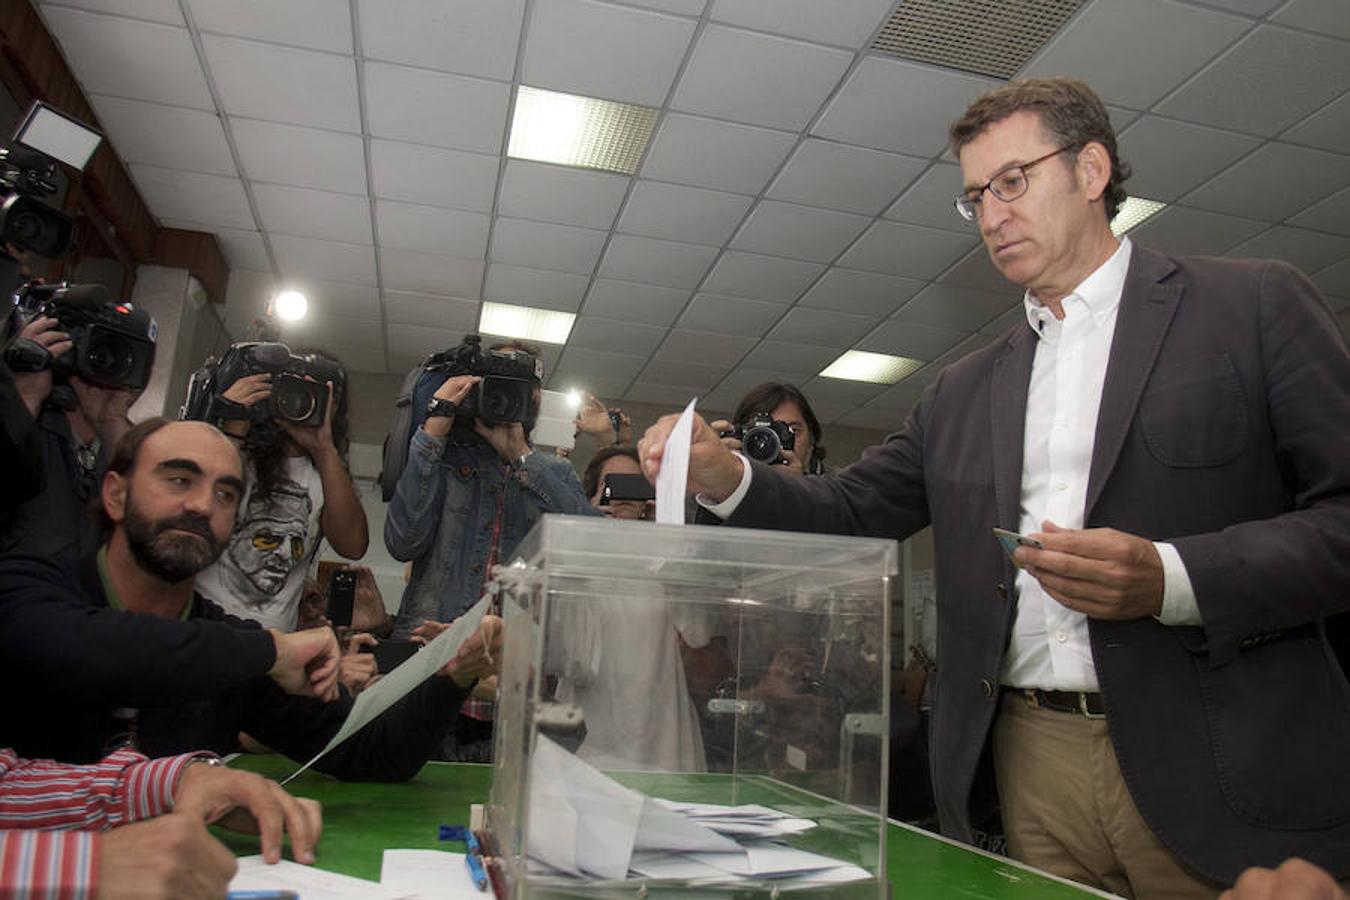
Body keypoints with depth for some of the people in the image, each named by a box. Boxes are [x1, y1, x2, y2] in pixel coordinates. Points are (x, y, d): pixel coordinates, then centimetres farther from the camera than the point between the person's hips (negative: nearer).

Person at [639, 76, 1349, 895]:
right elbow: (853, 511, 11)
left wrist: (1171, 579, -21)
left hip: (1222, 768, -3)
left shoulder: (1253, 307, 0)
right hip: (1034, 762, 4)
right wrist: (725, 476, -6)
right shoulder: (964, 392, 13)